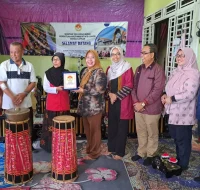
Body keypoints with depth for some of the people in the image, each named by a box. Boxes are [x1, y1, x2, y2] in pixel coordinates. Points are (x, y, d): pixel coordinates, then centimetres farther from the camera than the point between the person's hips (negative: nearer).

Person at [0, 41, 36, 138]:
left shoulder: (29, 65, 4)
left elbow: (33, 83, 4)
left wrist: (24, 94, -12)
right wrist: (12, 97, -16)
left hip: (26, 103, 2)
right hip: (9, 103, -1)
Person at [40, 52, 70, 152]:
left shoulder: (66, 73, 6)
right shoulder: (48, 73, 0)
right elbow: (45, 88, -5)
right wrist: (56, 89, -18)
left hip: (64, 103, 2)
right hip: (52, 103, -2)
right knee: (51, 125, 1)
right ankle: (50, 146, 13)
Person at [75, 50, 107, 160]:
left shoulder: (99, 72, -13)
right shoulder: (85, 71, 13)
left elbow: (99, 90, -22)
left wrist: (83, 91, -18)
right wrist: (78, 88, 2)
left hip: (95, 107, -8)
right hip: (85, 106, 8)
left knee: (94, 130, 5)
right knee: (87, 129, 17)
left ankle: (94, 153, 19)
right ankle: (89, 149, 34)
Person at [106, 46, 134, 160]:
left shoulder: (127, 68, -6)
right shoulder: (110, 69, 13)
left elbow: (129, 86, -12)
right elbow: (107, 84, 15)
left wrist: (117, 95, -13)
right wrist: (110, 94, -4)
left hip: (123, 101, -5)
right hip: (112, 101, 6)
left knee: (122, 127, 1)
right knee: (112, 126, 11)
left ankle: (120, 152, 12)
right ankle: (111, 148, 25)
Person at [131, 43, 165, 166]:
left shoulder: (158, 70, -10)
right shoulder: (139, 69, 10)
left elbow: (157, 90, -16)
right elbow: (134, 86, 10)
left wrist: (143, 103, -16)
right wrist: (136, 102, -4)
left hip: (152, 108, -6)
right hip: (138, 108, 6)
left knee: (152, 134, 9)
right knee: (141, 132, 17)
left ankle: (150, 155, 25)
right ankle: (141, 152, 33)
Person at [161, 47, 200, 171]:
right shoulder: (176, 72, 12)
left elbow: (189, 94, -21)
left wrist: (172, 99, -17)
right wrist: (165, 95, -1)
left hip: (184, 114, -7)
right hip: (173, 111, 8)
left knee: (183, 140, 5)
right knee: (176, 137, 18)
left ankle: (182, 165, 22)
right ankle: (178, 160, 36)